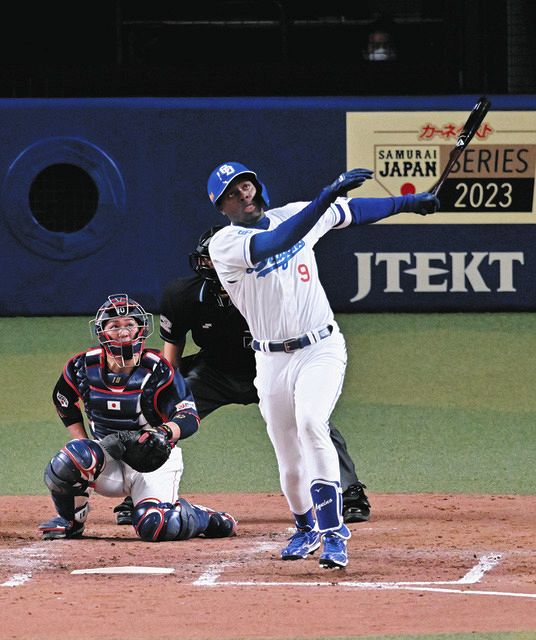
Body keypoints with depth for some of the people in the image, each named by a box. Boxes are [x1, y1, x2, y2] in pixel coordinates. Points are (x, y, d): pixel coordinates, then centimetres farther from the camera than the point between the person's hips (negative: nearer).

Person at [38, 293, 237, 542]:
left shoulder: (156, 370, -14)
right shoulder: (83, 367, -4)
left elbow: (189, 417, -17)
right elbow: (64, 402, 16)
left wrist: (165, 432, -39)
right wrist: (83, 444, 5)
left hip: (153, 461, -3)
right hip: (108, 458, 3)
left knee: (155, 528, -28)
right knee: (73, 457, -30)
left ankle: (208, 519, 6)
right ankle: (70, 520, 0)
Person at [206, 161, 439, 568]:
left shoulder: (292, 214, 3)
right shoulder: (225, 244, -11)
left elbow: (351, 211, 20)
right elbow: (275, 242, -31)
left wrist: (408, 202, 25)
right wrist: (326, 197, -39)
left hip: (321, 348, 0)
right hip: (272, 362, 0)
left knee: (311, 424, -26)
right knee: (290, 461, 4)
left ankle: (333, 532, -28)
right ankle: (306, 528, 36)